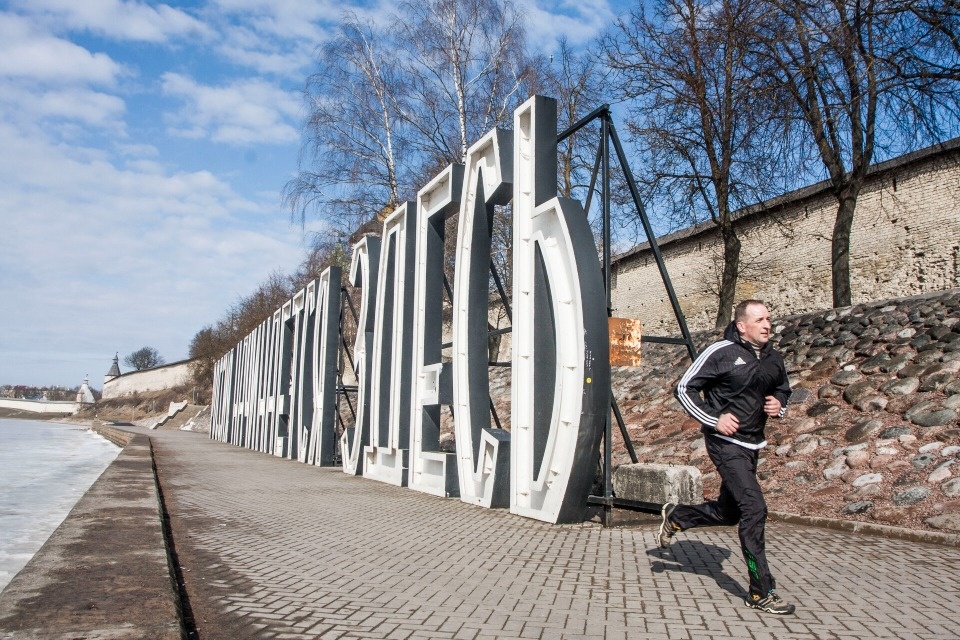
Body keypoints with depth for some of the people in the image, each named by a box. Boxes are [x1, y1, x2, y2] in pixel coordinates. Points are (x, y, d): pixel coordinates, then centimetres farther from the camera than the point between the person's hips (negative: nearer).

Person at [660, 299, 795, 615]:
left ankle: (676, 516, 40)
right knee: (754, 508, -13)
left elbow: (783, 389, 26)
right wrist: (714, 419, -16)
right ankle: (761, 592, -3)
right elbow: (684, 389, -9)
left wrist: (779, 404, 3)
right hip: (725, 443, -8)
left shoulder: (773, 359, 7)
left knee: (728, 512, 15)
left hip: (751, 445, 8)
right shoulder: (722, 352, -13)